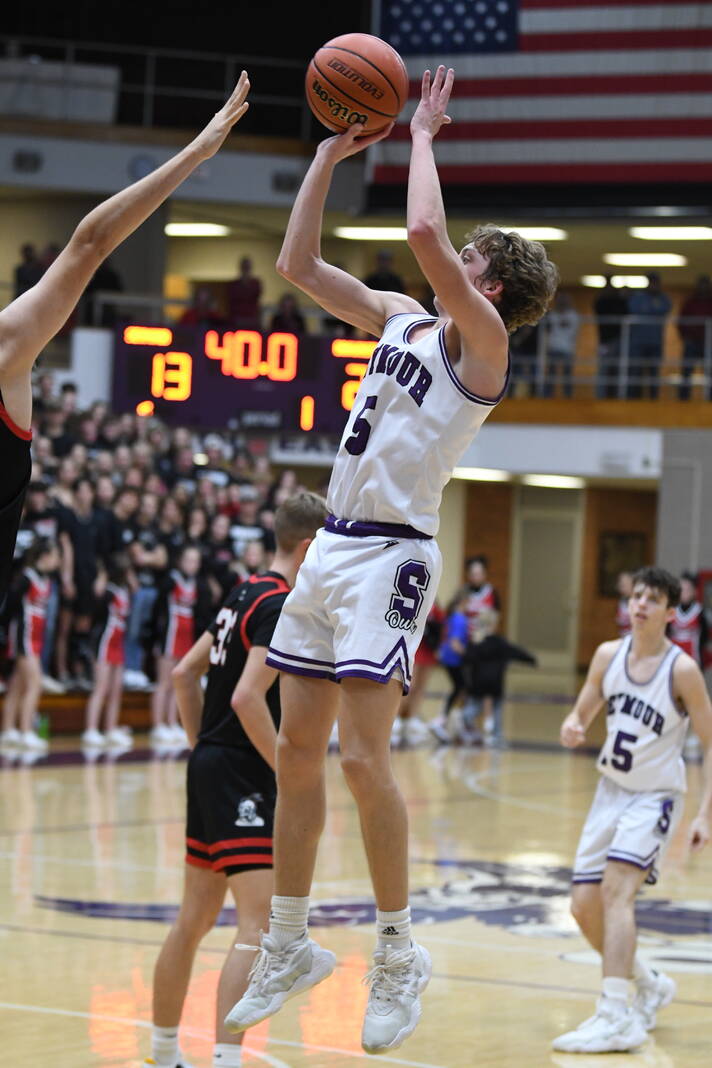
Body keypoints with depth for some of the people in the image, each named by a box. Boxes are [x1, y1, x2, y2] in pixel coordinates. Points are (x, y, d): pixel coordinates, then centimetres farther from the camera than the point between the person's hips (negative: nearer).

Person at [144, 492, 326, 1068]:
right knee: (259, 924, -15)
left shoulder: (245, 595, 14)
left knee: (195, 920, 19)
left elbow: (185, 673, 20)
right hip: (243, 776, -10)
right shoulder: (283, 606, -15)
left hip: (211, 766, 10)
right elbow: (248, 697, -24)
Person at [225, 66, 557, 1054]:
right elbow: (297, 264, 17)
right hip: (332, 545, 8)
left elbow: (424, 233, -23)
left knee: (363, 758, -14)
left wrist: (422, 137, -10)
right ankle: (289, 949, 17)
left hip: (391, 555, -8)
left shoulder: (480, 341, -9)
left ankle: (399, 953, -1)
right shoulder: (400, 318, 14)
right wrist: (330, 157, 13)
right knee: (295, 751, 9)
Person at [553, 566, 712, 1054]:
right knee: (585, 906, 7)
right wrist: (572, 728, -18)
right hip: (612, 790, 6)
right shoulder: (609, 655, -1)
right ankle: (649, 986, 32)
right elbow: (582, 714, 8)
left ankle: (617, 1018, -31)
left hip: (655, 797, -6)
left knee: (615, 889, -26)